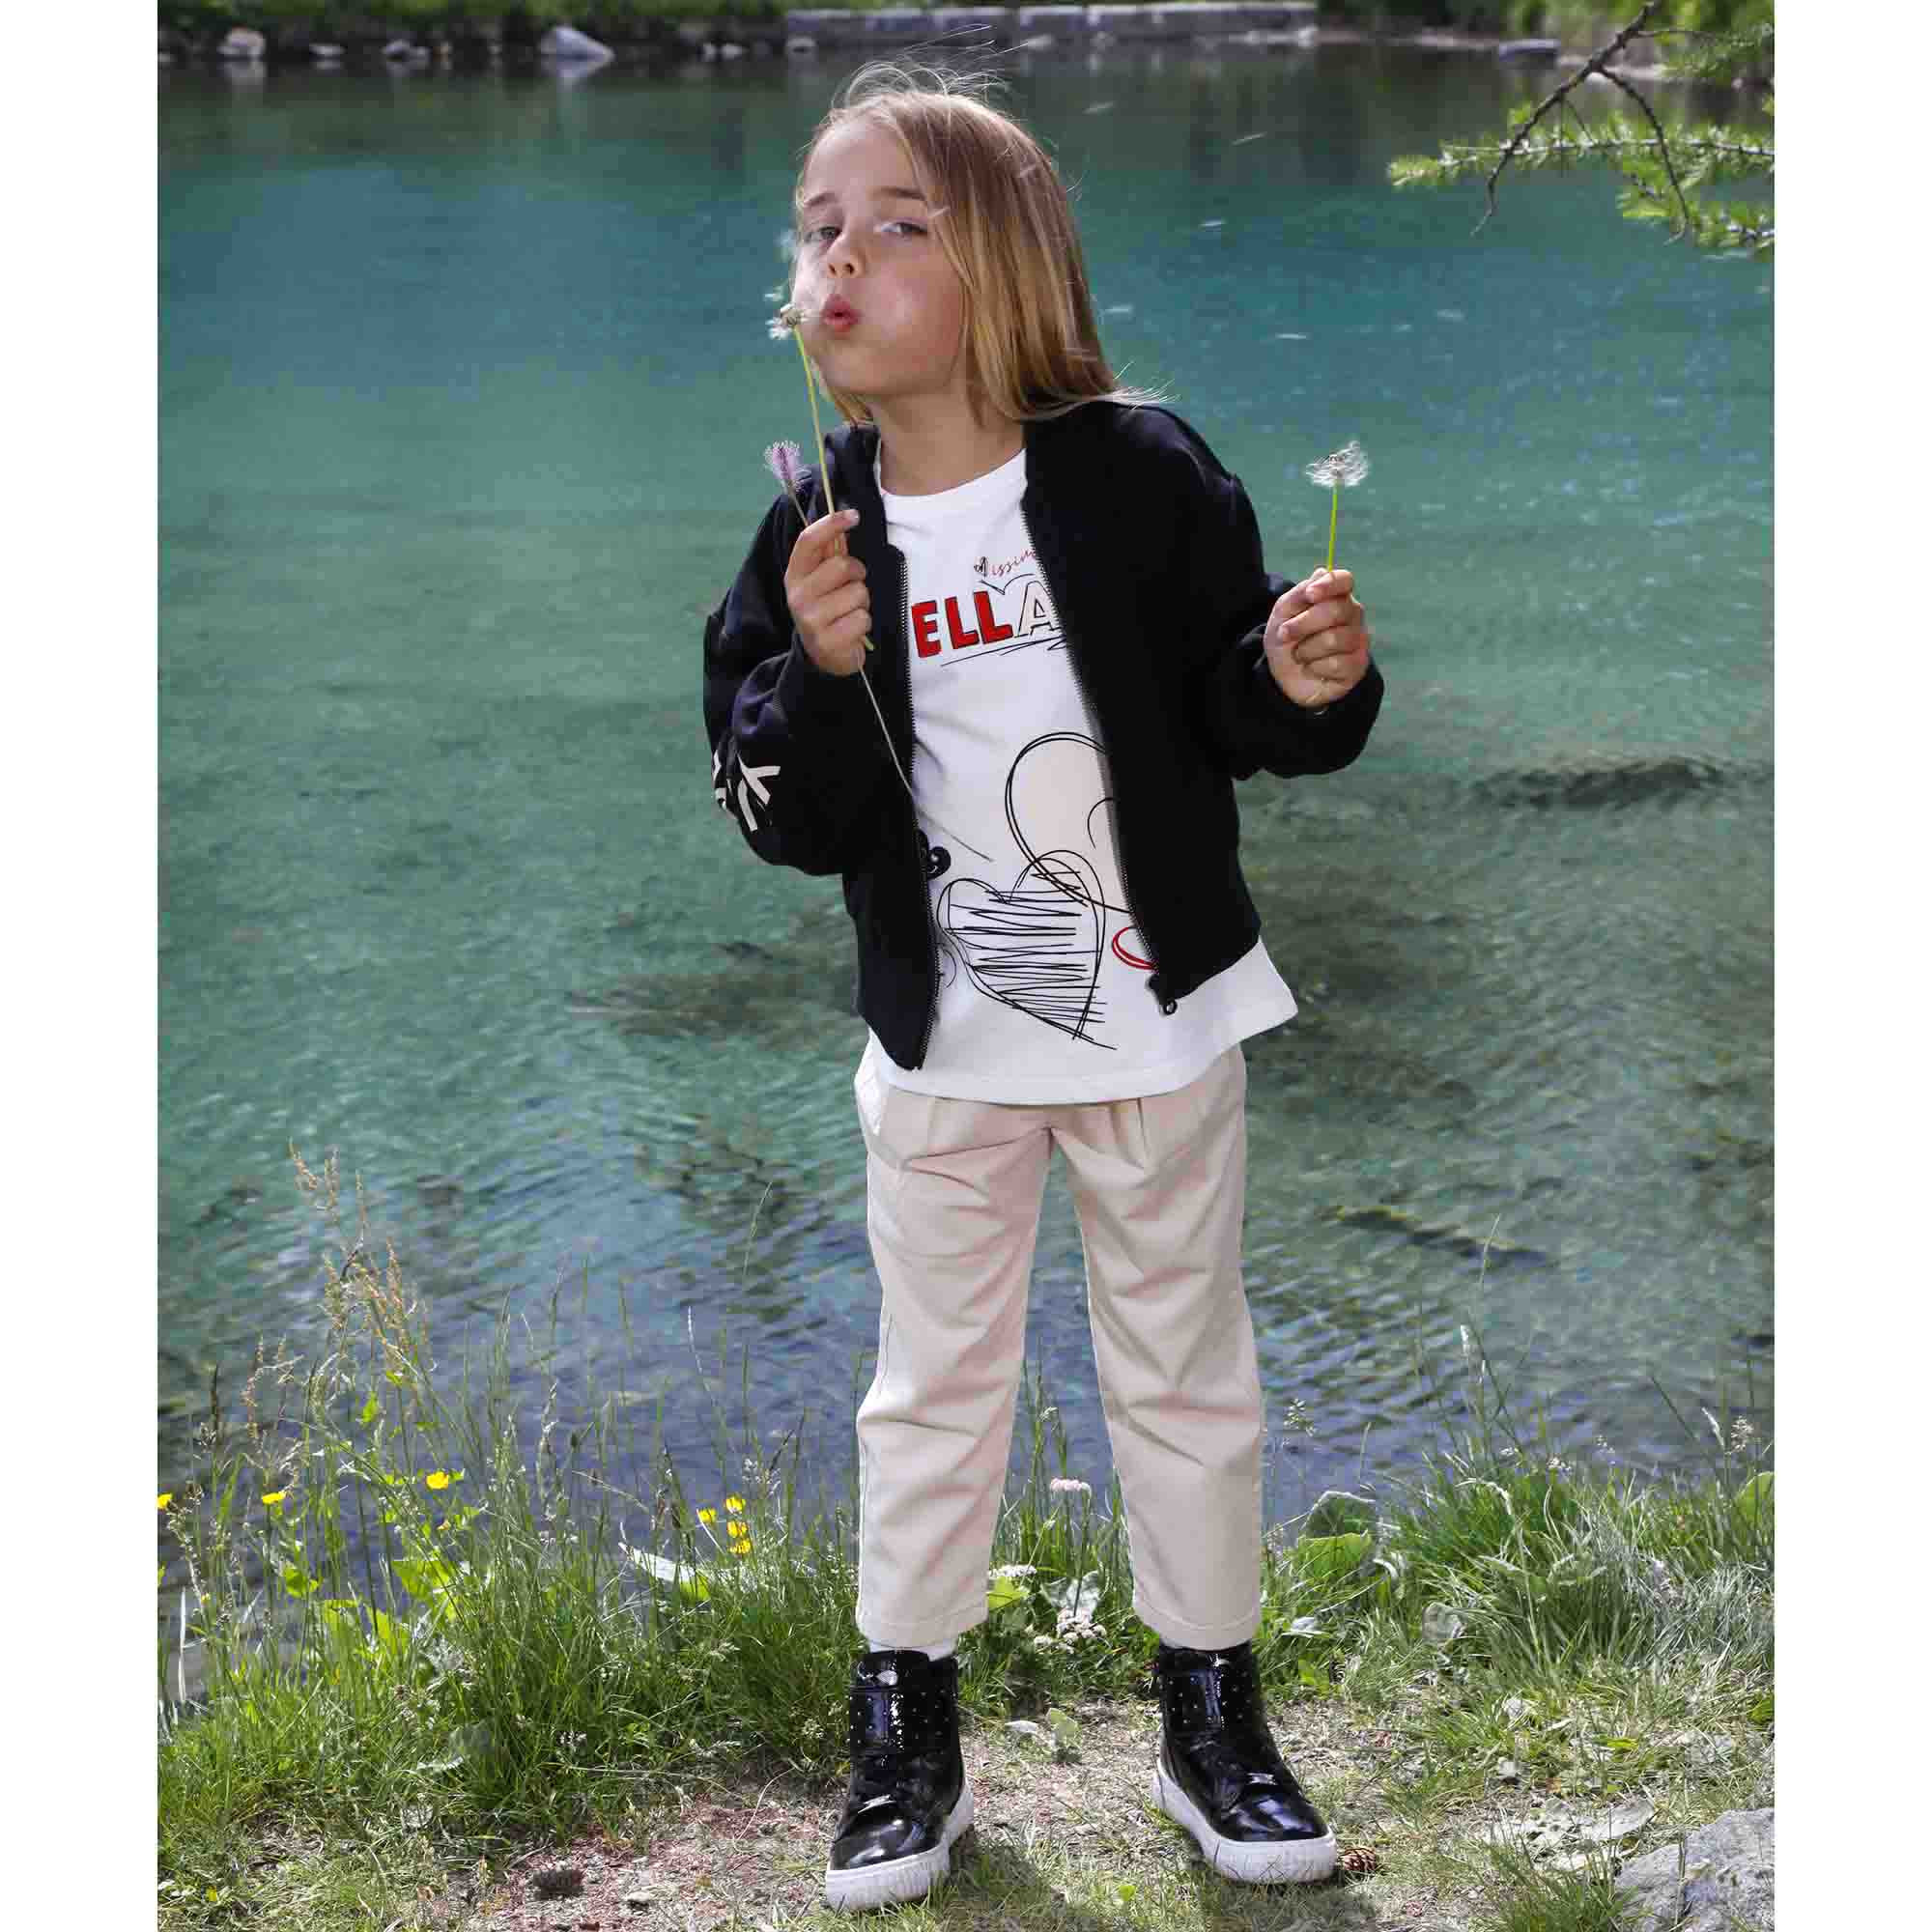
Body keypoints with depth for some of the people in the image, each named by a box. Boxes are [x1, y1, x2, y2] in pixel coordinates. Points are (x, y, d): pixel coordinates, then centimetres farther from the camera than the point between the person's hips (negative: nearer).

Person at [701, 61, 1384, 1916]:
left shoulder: (1136, 474, -12)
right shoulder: (815, 528, -6)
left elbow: (1236, 712, -4)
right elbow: (785, 822, -7)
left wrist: (1305, 685, -25)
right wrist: (818, 670, -24)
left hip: (1159, 1016, -1)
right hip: (944, 1042, 2)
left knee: (1184, 1365, 13)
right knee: (933, 1382, 14)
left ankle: (1212, 1715, 31)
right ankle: (905, 1734, 30)